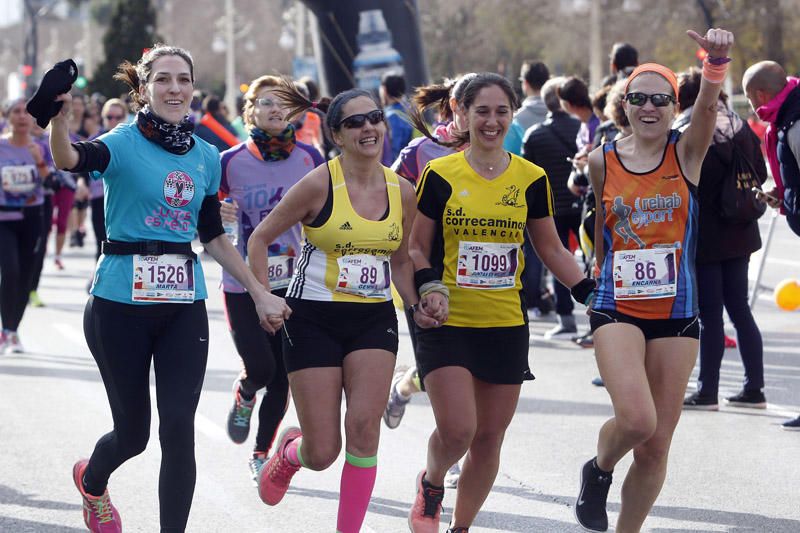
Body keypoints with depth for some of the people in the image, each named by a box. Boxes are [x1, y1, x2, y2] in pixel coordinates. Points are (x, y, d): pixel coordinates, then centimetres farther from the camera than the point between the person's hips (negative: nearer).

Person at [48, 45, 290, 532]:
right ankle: (92, 482, 43)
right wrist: (59, 116, -52)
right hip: (121, 305, -3)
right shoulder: (123, 144, -9)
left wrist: (259, 293, 16)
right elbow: (70, 159, -31)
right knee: (133, 432, 8)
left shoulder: (207, 157, 8)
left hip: (184, 305, 4)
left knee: (179, 428, -7)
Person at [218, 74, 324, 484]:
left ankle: (261, 454, 23)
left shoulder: (309, 159, 0)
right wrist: (218, 213, -19)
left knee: (283, 378, 4)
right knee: (261, 368, -12)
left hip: (292, 284, 2)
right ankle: (243, 397, 25)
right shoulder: (230, 162, -6)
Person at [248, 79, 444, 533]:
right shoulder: (320, 185, -12)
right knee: (323, 452, -1)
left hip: (374, 320, 3)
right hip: (314, 319, -3)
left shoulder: (403, 192, 2)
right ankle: (290, 451, 38)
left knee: (364, 428, -15)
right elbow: (260, 239, -4)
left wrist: (416, 303, 2)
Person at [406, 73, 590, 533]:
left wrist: (592, 293, 4)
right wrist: (428, 285, -16)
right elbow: (417, 248, 3)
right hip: (447, 323, -3)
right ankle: (432, 484, 19)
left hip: (507, 325, 3)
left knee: (489, 440, 5)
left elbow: (551, 248, 13)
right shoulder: (440, 175, -3)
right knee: (457, 430, -15)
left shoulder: (531, 179, 3)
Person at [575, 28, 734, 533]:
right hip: (618, 308, -1)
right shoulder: (603, 160, 1)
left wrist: (717, 61, -41)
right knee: (635, 419, -22)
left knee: (656, 446, 4)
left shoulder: (686, 152, -2)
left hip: (676, 312, 1)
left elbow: (708, 106, -22)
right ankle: (599, 470, 10)